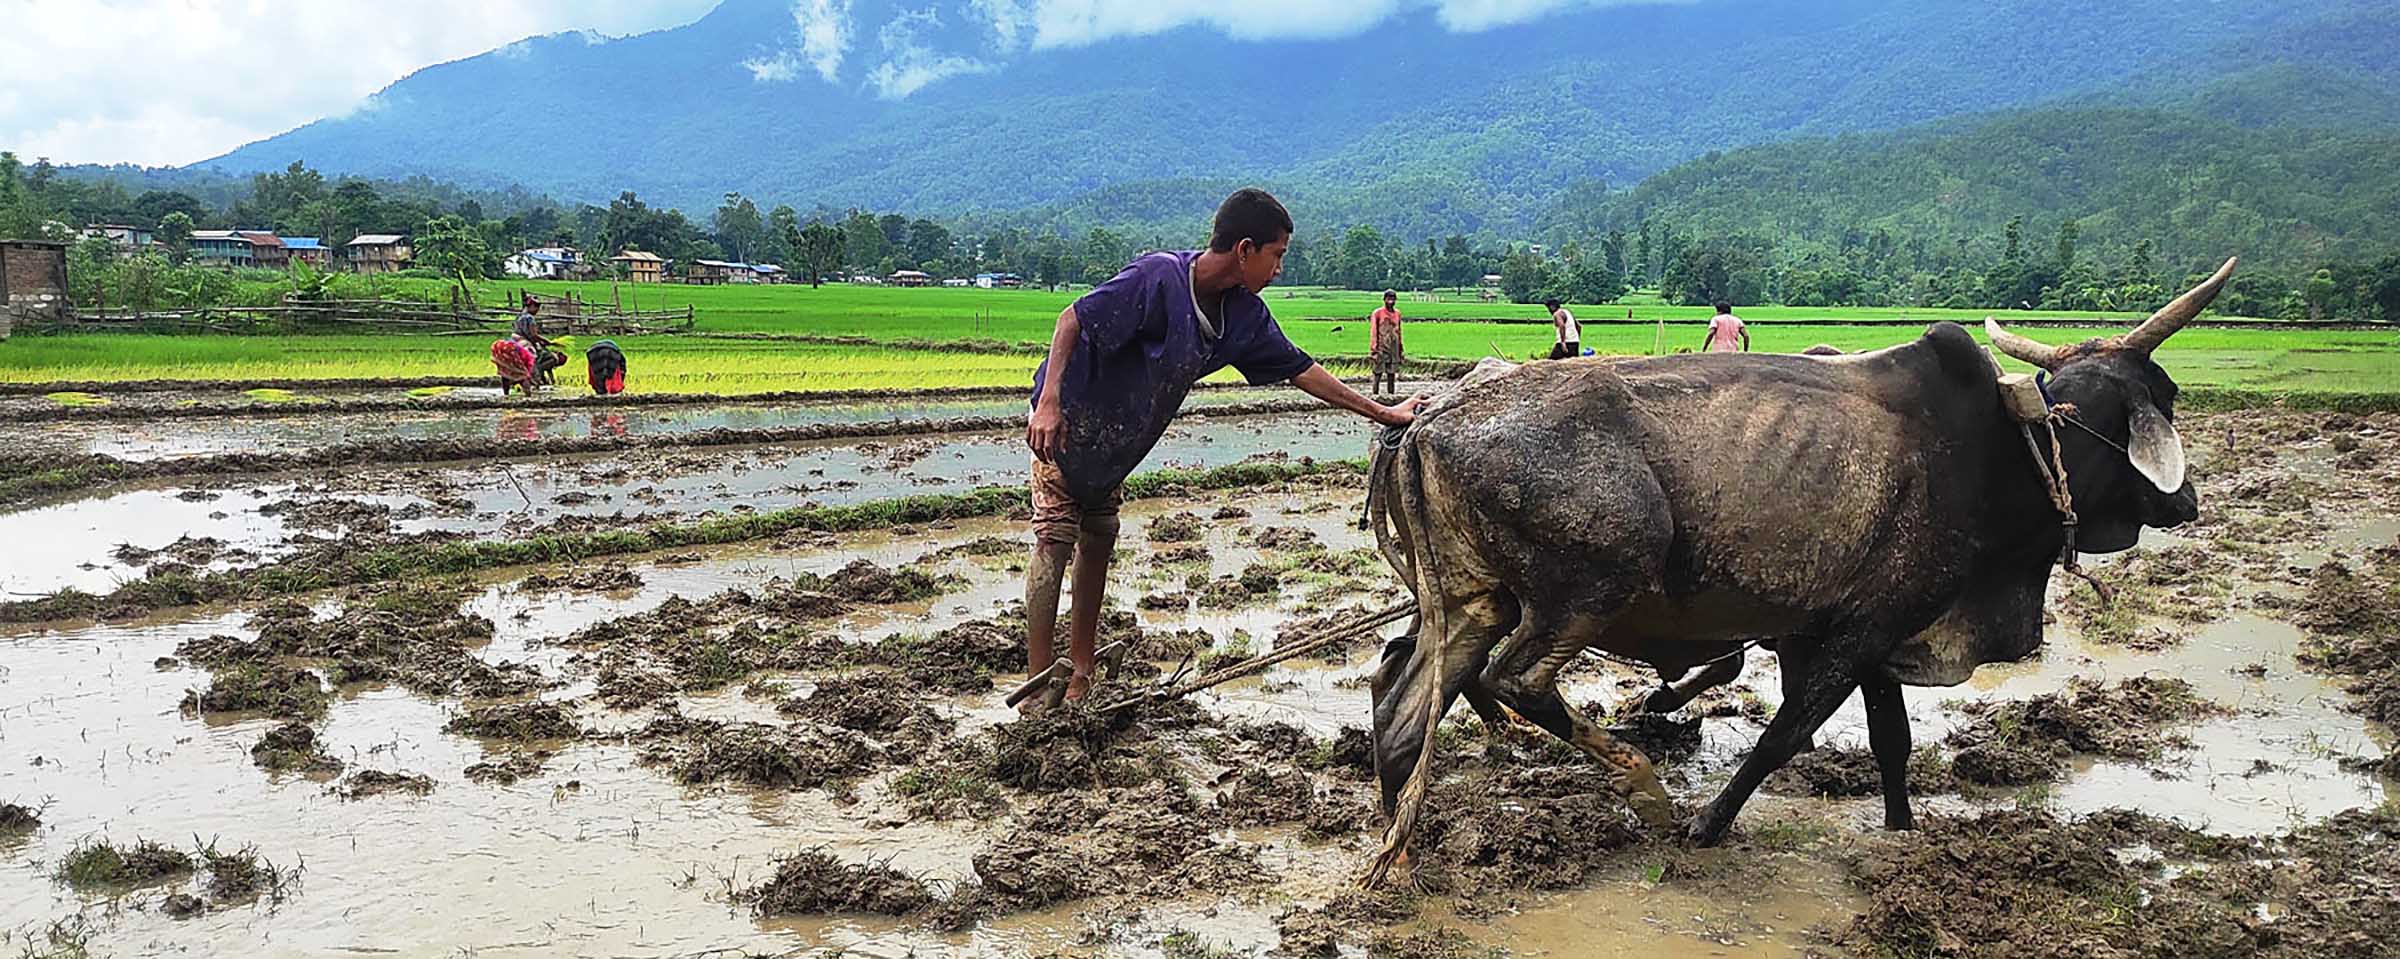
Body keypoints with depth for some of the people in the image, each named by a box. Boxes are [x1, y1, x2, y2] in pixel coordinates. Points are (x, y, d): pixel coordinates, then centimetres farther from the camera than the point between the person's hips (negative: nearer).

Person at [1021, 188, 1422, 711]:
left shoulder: (1244, 315, -4)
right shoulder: (1158, 277, -27)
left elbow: (1298, 369, 4)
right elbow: (1073, 319, -26)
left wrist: (1383, 413, 5)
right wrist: (1048, 403, -34)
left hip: (1116, 443, 8)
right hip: (1067, 422, -8)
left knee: (1098, 540, 11)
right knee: (1055, 539, -10)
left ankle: (1080, 669, 21)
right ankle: (1039, 686, -8)